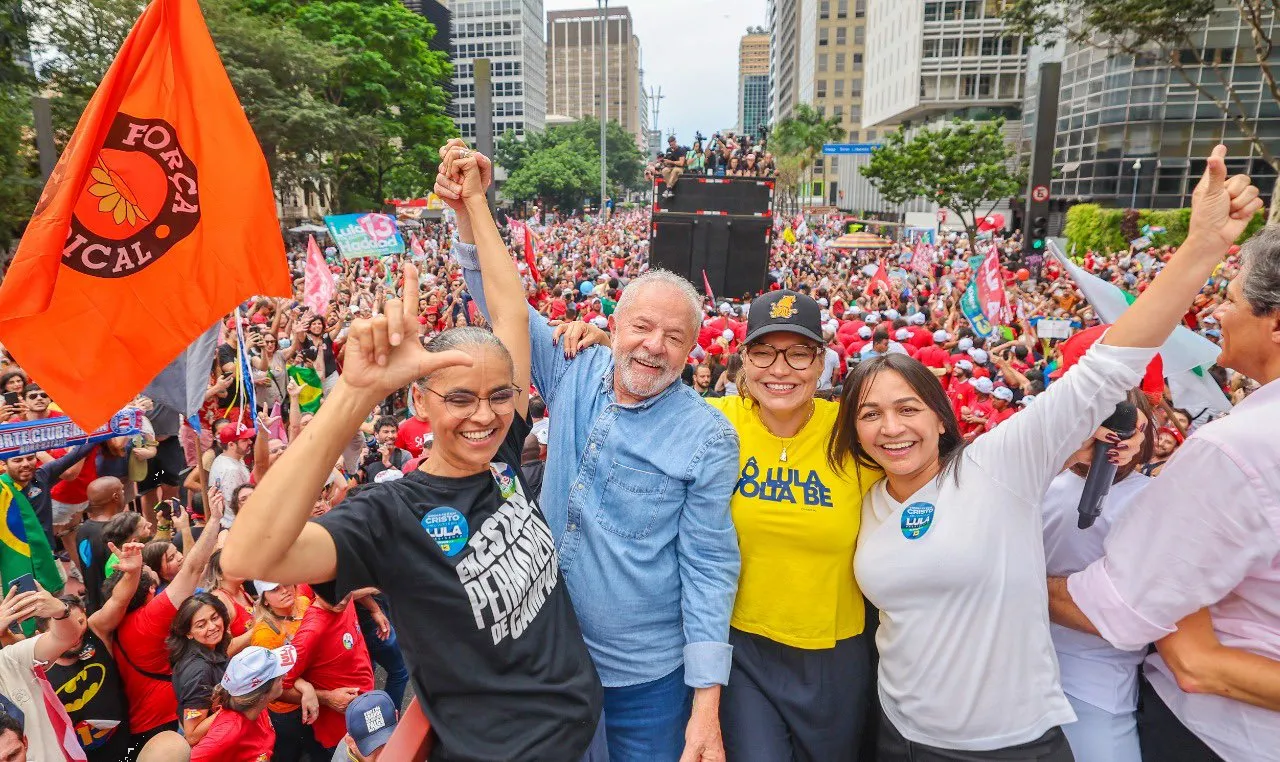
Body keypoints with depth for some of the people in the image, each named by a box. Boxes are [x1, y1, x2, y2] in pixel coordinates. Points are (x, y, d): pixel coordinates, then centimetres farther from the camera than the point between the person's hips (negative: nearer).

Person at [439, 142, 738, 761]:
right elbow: (506, 306, 0)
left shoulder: (707, 438, -15)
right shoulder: (576, 376, -5)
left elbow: (708, 566, -14)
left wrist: (706, 706, -16)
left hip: (648, 677, -4)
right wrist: (470, 210, -14)